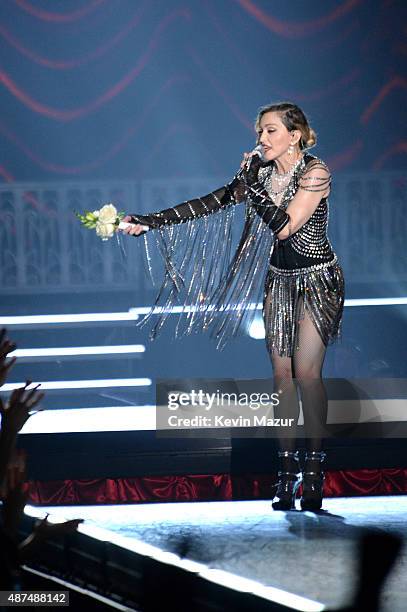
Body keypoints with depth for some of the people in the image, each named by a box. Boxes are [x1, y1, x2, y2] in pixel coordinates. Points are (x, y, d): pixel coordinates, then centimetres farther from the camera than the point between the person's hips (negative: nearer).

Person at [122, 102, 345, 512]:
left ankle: (314, 468, -4)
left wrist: (252, 185, -23)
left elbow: (284, 226, -24)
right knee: (282, 373, 2)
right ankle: (287, 469, 5)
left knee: (306, 373, -12)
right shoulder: (262, 173, 3)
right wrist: (151, 221, -8)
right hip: (279, 279, 6)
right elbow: (211, 204, -1)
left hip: (317, 279, -6)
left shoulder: (315, 173, -16)